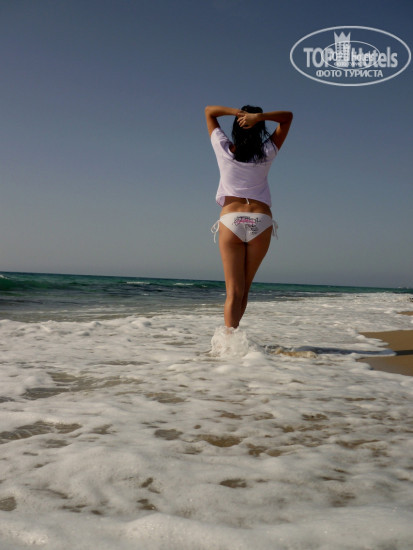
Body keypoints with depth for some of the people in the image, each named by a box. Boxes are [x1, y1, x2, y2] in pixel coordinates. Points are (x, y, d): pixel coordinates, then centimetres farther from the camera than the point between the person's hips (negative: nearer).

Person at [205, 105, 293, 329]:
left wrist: (237, 112, -2)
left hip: (231, 221, -1)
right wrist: (258, 116, -4)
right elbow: (287, 116, 14)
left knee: (234, 291, -6)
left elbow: (209, 110, 16)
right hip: (261, 222, 1)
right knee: (244, 288, 15)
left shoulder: (224, 150, 3)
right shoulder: (267, 154, 4)